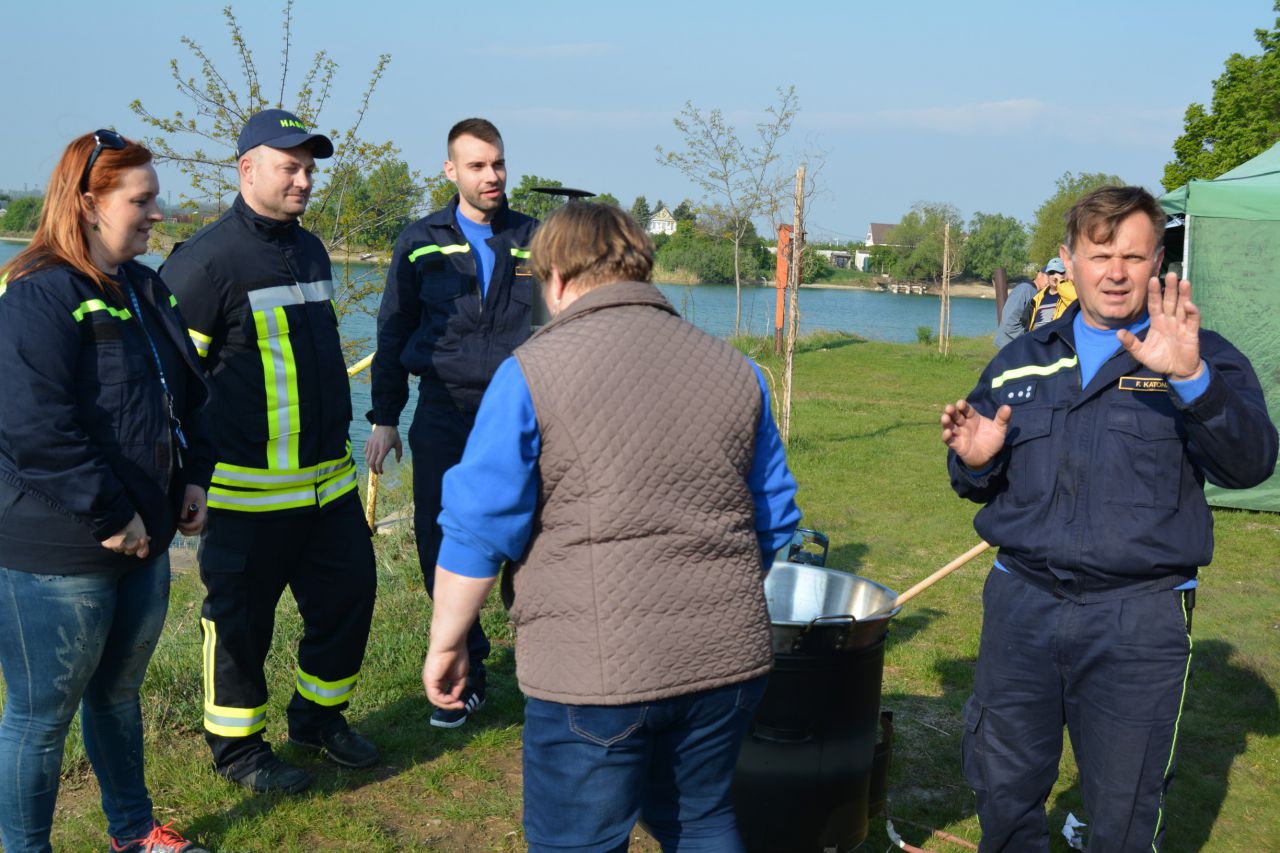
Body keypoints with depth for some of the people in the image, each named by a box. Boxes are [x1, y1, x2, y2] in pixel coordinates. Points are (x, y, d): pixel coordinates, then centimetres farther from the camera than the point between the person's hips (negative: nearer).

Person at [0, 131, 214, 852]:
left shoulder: (145, 289, 10)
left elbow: (187, 393, 20)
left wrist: (194, 477, 8)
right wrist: (111, 517, -22)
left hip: (143, 541, 9)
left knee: (119, 691, 24)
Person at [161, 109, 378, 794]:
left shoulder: (311, 250, 13)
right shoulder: (208, 259, -12)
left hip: (328, 477, 8)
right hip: (249, 487, -7)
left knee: (349, 592, 13)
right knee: (241, 616, 5)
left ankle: (319, 716, 33)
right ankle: (236, 746, 23)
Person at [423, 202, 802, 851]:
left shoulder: (532, 371, -7)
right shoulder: (735, 370, 8)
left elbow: (477, 530, -8)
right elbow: (774, 524, 14)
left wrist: (446, 643, 4)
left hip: (597, 674, -5)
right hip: (730, 659, 5)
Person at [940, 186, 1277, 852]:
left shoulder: (1203, 359, -1)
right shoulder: (1022, 361, 10)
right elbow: (979, 484, 17)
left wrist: (1190, 378, -33)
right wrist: (973, 462, -7)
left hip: (1139, 621, -3)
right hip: (1020, 603, 3)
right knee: (1002, 793, 14)